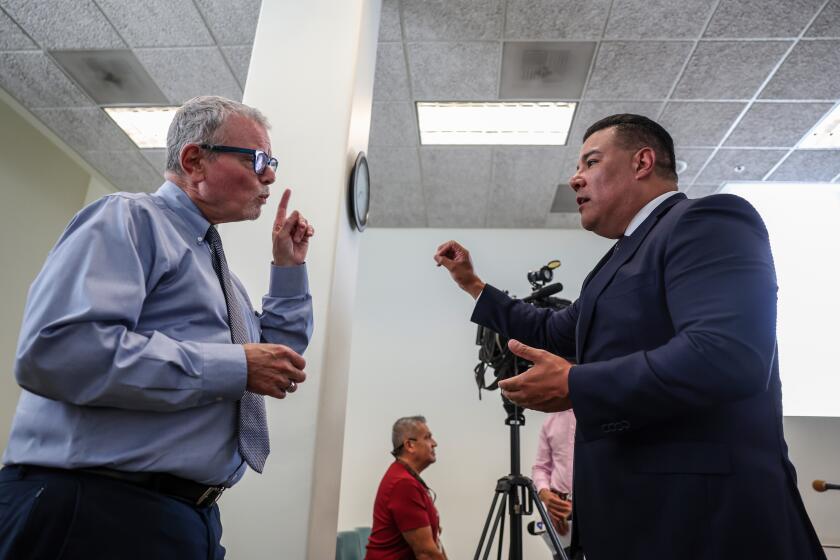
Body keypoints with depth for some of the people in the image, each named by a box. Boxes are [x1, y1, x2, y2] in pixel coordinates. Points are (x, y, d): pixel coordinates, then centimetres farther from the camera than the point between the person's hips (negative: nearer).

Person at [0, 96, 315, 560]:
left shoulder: (215, 267, 18)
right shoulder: (130, 219, -8)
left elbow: (277, 355, 26)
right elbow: (55, 349, -24)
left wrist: (289, 267, 16)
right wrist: (235, 367, -20)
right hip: (95, 510, -9)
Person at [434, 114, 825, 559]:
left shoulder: (708, 221, -12)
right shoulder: (627, 255, 17)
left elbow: (726, 355, -28)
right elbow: (554, 334, 26)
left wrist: (574, 385, -21)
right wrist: (473, 285, 23)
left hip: (701, 513, -9)